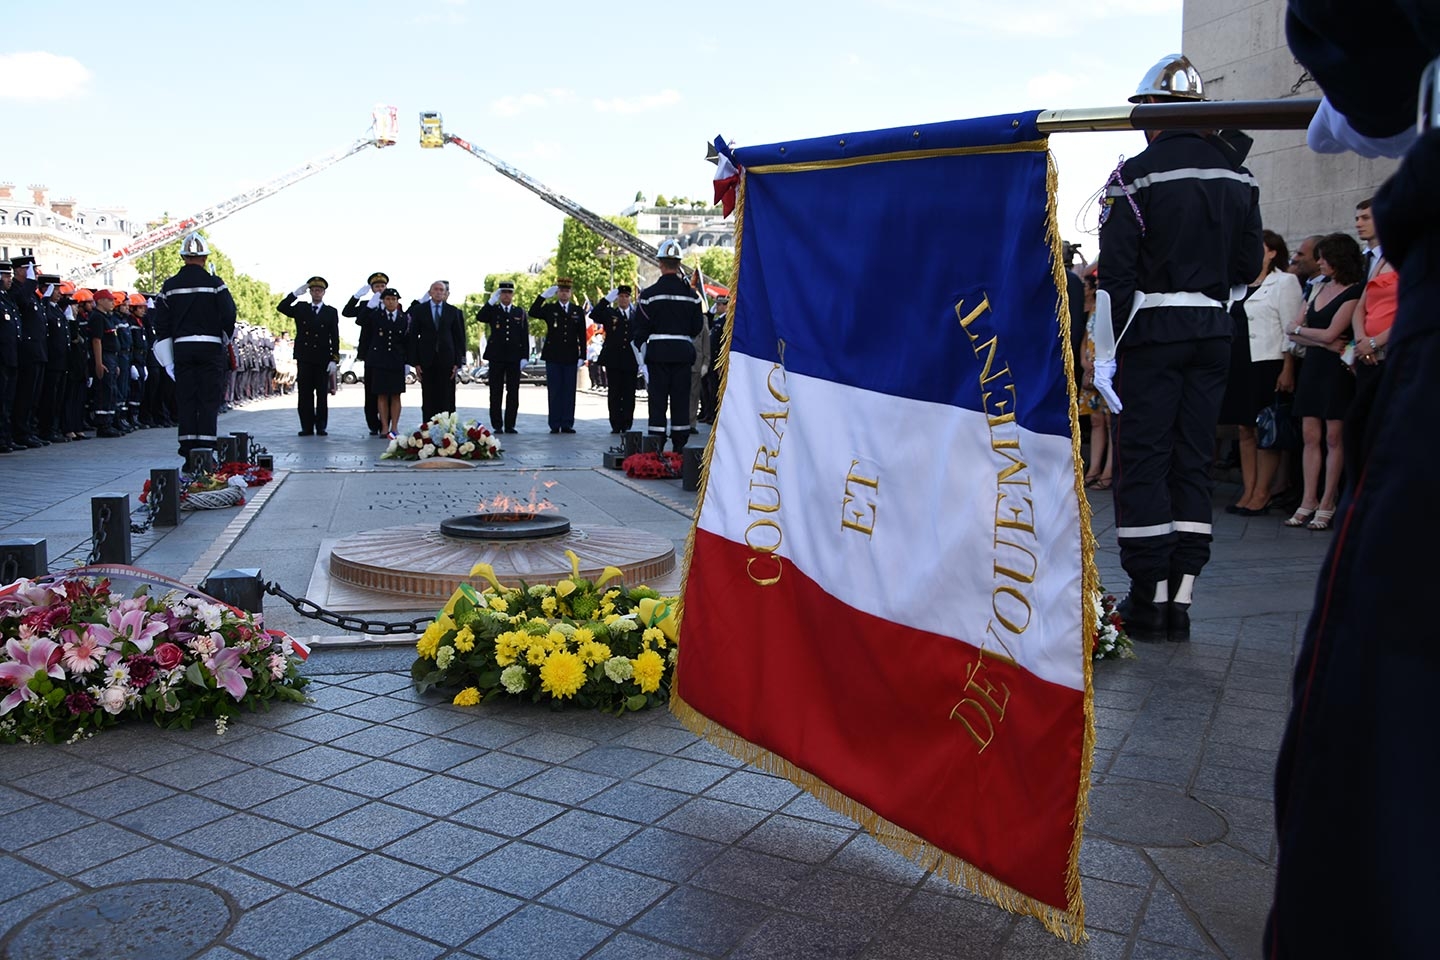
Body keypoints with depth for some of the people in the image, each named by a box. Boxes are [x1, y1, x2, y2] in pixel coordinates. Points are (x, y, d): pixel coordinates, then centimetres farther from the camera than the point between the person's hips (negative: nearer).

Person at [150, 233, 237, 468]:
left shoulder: (169, 286, 6)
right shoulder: (215, 284, -4)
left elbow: (161, 326, 5)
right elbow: (229, 317, -5)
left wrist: (168, 361, 9)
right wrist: (225, 339, 16)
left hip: (182, 348, 2)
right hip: (210, 347, -2)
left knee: (185, 400, 6)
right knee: (209, 400, 1)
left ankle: (189, 453, 5)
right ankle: (205, 450, -6)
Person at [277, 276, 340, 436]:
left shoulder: (331, 312, 7)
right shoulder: (300, 309, 12)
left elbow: (335, 338, 3)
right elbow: (281, 308, -1)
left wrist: (334, 360, -5)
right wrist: (296, 294, -8)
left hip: (323, 360, -1)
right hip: (304, 359, 1)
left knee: (322, 396, 0)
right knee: (305, 395, 1)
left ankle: (321, 427, 5)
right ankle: (307, 427, 4)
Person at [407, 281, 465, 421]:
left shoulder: (453, 311, 7)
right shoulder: (419, 310, 6)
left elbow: (459, 338, 7)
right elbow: (413, 337, 5)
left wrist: (458, 362, -1)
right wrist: (415, 362, -2)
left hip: (446, 360, 0)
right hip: (427, 361, 0)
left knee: (446, 398, -2)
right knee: (428, 399, 1)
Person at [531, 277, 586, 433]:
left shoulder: (578, 311, 10)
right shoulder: (549, 309, 6)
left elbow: (582, 336, 7)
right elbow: (533, 312, -12)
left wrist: (582, 356, 1)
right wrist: (543, 296, -16)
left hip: (571, 357, 1)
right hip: (553, 357, -1)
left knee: (569, 391, 2)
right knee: (554, 391, 1)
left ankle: (567, 424, 8)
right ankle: (555, 425, 4)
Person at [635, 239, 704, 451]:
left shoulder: (649, 293, -5)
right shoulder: (690, 293, 2)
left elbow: (641, 328, -3)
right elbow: (697, 326, 8)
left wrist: (641, 348, 9)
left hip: (658, 353, -2)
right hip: (683, 352, 2)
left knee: (658, 400, 1)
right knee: (681, 400, 7)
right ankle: (679, 446, 9)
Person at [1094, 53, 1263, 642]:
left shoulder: (1138, 174, -8)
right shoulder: (1238, 177, 9)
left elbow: (1115, 271, -12)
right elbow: (1249, 265, 12)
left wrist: (1105, 347, -10)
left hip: (1152, 329, -5)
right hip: (1213, 331, 5)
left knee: (1143, 461, 0)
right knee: (1193, 461, 7)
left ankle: (1149, 601, 1)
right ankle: (1180, 601, 9)